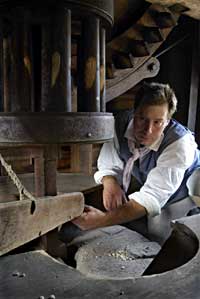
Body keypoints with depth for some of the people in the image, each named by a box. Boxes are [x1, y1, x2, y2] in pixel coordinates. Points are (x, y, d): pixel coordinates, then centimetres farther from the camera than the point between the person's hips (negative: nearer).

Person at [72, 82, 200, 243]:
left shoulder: (179, 144, -34)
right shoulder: (121, 123, -20)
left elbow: (152, 197, -42)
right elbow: (109, 164, -9)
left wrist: (103, 219, -52)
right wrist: (110, 182, -33)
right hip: (143, 184, 3)